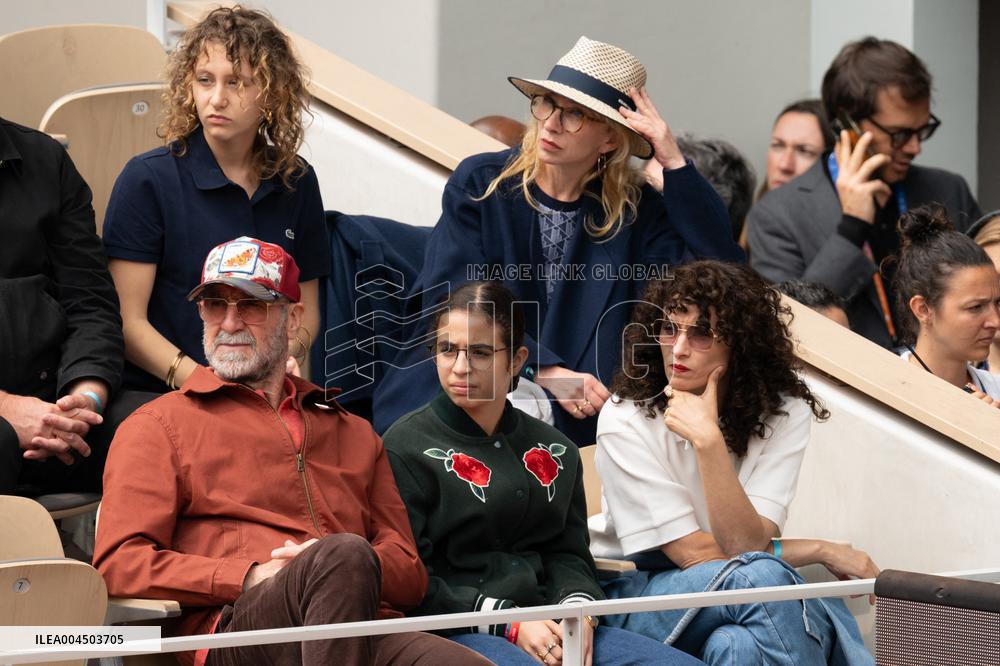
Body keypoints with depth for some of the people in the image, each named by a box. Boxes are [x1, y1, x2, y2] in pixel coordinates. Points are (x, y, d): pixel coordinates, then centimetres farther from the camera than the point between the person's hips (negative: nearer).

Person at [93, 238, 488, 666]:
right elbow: (120, 564, 5)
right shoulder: (158, 425, 18)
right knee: (344, 553, -37)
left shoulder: (354, 434, 31)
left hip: (366, 631, 2)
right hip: (237, 627, -2)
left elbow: (410, 571, 23)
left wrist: (349, 574, -3)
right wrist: (251, 578, -9)